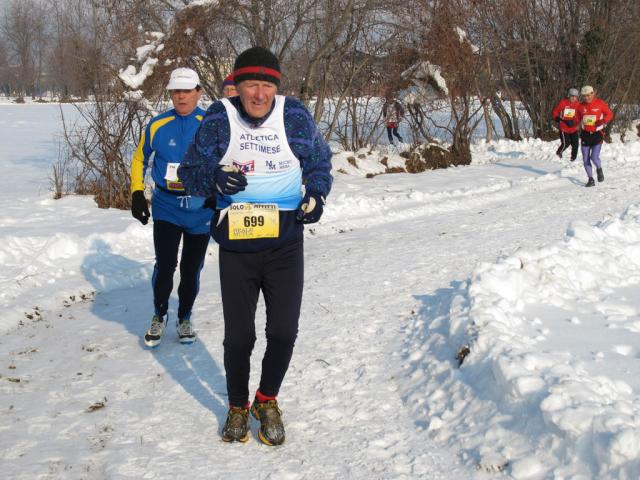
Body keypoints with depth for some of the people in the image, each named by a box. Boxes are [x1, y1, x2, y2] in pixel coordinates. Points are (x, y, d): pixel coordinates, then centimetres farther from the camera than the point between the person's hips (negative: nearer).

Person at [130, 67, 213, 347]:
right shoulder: (158, 125, -1)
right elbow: (140, 159, 12)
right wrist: (137, 193, 4)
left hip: (201, 209, 0)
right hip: (166, 207, 0)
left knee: (191, 269, 9)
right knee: (164, 265, -7)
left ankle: (184, 318, 29)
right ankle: (159, 316, 17)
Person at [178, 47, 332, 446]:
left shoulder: (295, 117, -5)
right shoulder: (219, 119, -7)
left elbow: (320, 160, 12)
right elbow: (190, 171, 0)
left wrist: (316, 194, -6)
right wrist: (214, 177, -21)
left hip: (285, 244, 1)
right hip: (236, 246, 0)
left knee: (284, 332, 4)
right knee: (238, 336, 7)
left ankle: (268, 400, 31)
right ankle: (238, 406, 32)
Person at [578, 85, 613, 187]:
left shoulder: (600, 103, -7)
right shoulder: (581, 106, 2)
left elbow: (609, 114, 0)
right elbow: (578, 118, 13)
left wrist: (603, 121, -17)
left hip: (597, 134, -4)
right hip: (585, 134, 4)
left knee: (594, 157, -15)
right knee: (586, 160, 4)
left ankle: (599, 169, 19)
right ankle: (591, 180, 19)